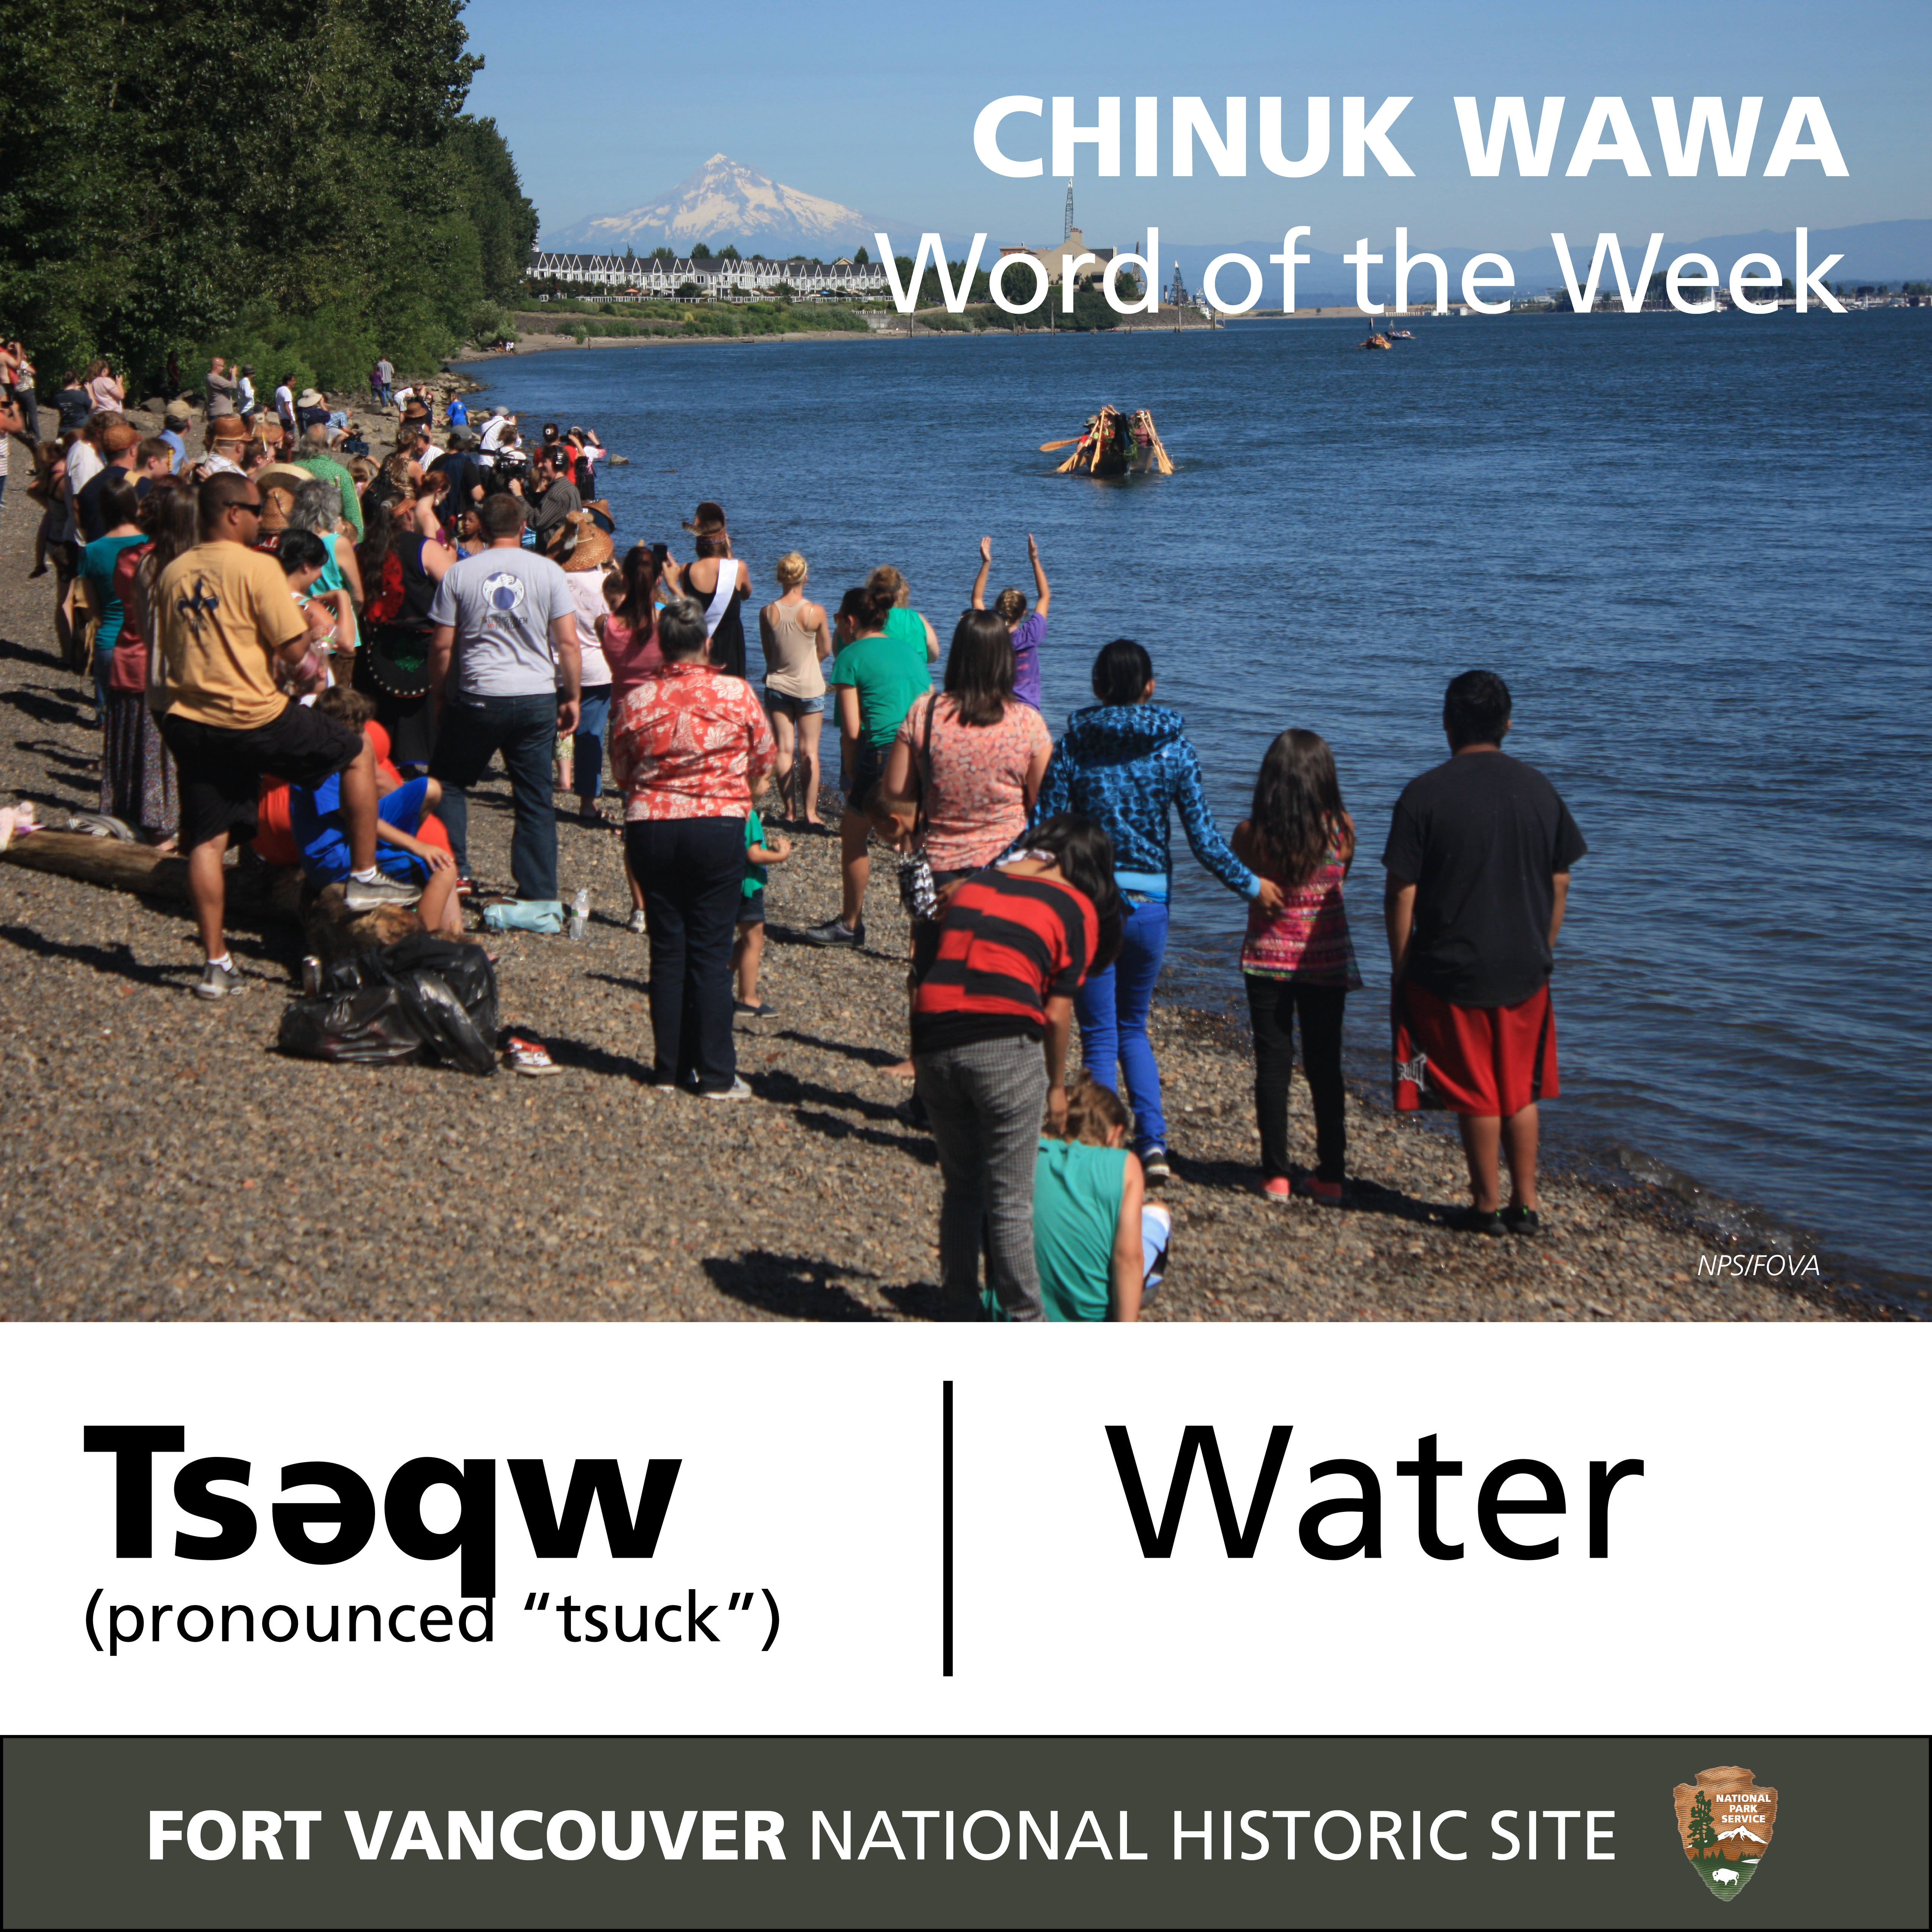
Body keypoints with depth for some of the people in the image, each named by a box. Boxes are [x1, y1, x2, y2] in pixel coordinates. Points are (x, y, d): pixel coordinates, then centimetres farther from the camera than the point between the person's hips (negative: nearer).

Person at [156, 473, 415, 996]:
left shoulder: (172, 574, 9)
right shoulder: (256, 567, -12)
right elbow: (294, 649, -14)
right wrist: (304, 620, 8)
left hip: (189, 722, 6)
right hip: (254, 718, -6)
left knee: (207, 841, 8)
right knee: (358, 754, 13)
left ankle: (216, 963, 10)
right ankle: (364, 878, 16)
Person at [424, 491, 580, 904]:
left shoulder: (458, 574, 0)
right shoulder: (548, 572, 0)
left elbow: (442, 646, 1)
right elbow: (568, 643, -3)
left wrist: (440, 699, 13)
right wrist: (571, 698, 7)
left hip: (477, 698, -1)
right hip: (538, 699, 1)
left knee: (448, 782, 18)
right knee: (535, 799, 7)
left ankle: (452, 873, 12)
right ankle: (540, 894, 8)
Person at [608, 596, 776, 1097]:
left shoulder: (636, 701, -2)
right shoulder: (737, 694, -6)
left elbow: (622, 774, 8)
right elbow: (763, 763, 6)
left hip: (650, 829, 2)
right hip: (719, 829, -2)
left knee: (667, 949, 10)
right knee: (712, 952, 2)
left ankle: (670, 1067, 15)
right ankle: (716, 1074, 3)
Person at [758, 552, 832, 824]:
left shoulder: (767, 613, -8)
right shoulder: (816, 612, -14)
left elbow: (768, 653, 3)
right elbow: (826, 651, 0)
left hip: (777, 686, 2)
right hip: (810, 687, -2)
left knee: (784, 750, 6)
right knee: (809, 751, 5)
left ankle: (789, 811, 7)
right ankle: (810, 811, 7)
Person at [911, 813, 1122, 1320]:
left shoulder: (973, 884, 19)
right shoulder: (1077, 908, 5)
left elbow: (944, 964, 16)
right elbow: (1057, 1013, 1)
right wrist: (1057, 1085, 13)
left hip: (933, 1036, 5)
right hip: (1004, 1045, -5)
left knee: (959, 1189, 18)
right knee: (1011, 1201, 5)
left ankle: (961, 1317, 24)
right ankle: (1023, 1320, 13)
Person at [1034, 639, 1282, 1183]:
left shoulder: (1073, 744, -4)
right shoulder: (1173, 746, -1)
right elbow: (1204, 838, -2)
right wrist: (1252, 887, 10)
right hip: (1149, 900, 2)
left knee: (1099, 1036, 6)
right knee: (1132, 1026, 19)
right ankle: (1153, 1142, 5)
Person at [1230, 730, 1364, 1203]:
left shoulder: (1251, 834, -13)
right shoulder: (1340, 829, -11)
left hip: (1268, 959, -1)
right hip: (1327, 963, 1)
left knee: (1273, 1064, 7)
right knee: (1325, 1066, 11)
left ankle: (1277, 1174, 6)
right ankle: (1330, 1175, 14)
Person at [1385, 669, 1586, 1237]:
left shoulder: (1425, 794, -10)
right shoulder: (1540, 790, 2)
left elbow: (1402, 892, -11)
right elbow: (1560, 883, 7)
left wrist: (1401, 970, -2)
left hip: (1452, 970, -4)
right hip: (1526, 969, 4)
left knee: (1476, 1094, 6)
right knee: (1521, 1091, 15)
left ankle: (1488, 1205, 14)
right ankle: (1526, 1204, 19)